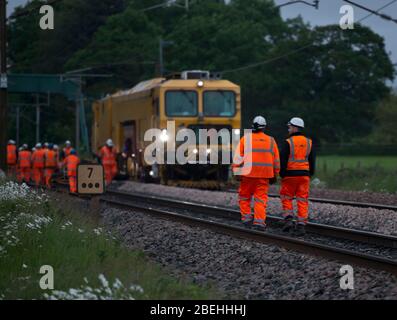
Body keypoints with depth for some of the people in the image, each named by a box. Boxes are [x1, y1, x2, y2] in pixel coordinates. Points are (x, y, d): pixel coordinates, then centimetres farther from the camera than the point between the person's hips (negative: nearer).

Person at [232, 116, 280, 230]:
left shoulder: (245, 139, 3)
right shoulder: (271, 140, 10)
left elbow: (238, 157, -1)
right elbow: (276, 161, 13)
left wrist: (236, 172, 3)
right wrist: (274, 176, 21)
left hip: (248, 173, -2)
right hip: (264, 174, 2)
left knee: (244, 196, 13)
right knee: (261, 198, 2)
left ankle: (246, 216, 5)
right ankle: (259, 221, -6)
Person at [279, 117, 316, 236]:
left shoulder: (288, 142, -6)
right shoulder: (309, 142, 9)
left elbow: (283, 160, -9)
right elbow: (312, 160, 12)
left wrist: (282, 174, -1)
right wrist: (310, 174, 19)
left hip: (290, 174, -3)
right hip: (304, 174, 3)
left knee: (286, 198, 10)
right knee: (302, 200, 4)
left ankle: (288, 219, -5)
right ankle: (301, 225, -1)